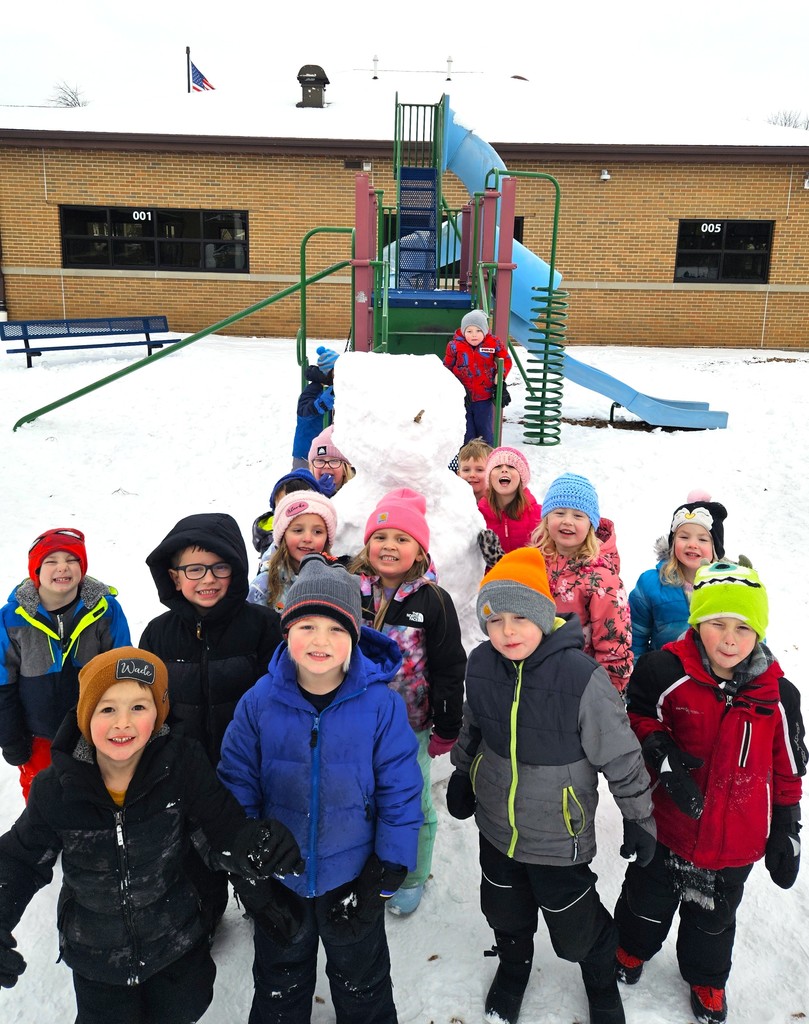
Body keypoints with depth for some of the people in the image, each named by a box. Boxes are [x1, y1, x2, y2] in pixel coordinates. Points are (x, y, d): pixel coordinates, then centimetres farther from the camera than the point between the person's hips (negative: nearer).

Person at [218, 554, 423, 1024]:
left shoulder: (380, 705, -19)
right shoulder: (258, 703, -15)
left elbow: (400, 795, -13)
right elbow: (237, 792, -8)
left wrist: (383, 880, -11)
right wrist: (250, 881, -8)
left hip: (352, 880, -1)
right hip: (278, 881, 1)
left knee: (363, 986, 27)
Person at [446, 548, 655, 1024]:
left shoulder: (582, 676, -28)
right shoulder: (481, 665, -13)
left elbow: (621, 755, -16)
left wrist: (640, 817, -7)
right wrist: (462, 774, 17)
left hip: (560, 837, -4)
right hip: (496, 826, 4)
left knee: (577, 928, 16)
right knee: (505, 913, 25)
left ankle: (602, 983, 50)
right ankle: (513, 966, 59)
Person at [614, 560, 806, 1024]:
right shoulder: (665, 672, -23)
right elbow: (637, 718, -4)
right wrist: (662, 753, -20)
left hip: (735, 841, 1)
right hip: (667, 826, -1)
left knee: (713, 917, 26)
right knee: (648, 898, 24)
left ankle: (707, 978, 55)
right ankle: (633, 949, 56)